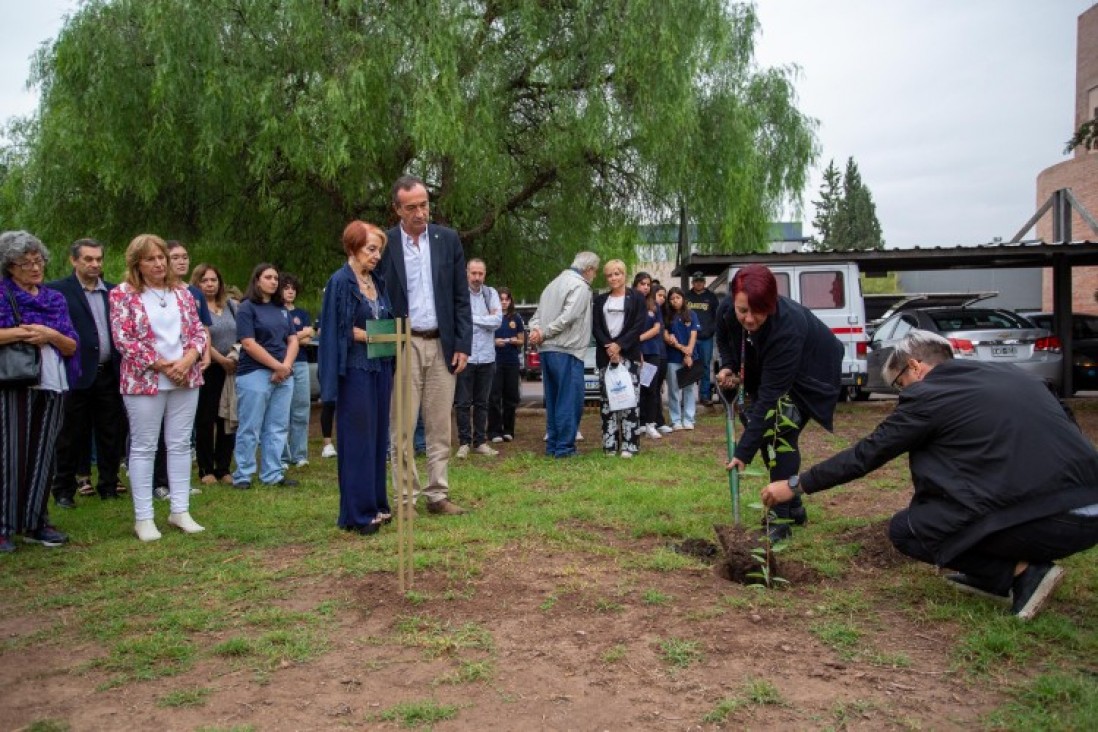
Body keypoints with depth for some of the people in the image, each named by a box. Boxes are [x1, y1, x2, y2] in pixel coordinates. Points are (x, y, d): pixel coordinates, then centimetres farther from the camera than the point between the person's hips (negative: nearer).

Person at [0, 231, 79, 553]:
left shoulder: (55, 299, 15)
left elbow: (72, 346, 10)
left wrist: (50, 335, -8)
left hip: (53, 386, 4)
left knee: (43, 454, 7)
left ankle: (36, 522, 15)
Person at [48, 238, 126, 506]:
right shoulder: (57, 290, -4)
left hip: (109, 373, 4)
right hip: (77, 374, -4)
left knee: (111, 434, 10)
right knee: (72, 436, 6)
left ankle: (109, 486, 22)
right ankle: (64, 490, 19)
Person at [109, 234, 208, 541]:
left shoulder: (181, 292, 9)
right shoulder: (123, 294, -4)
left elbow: (198, 331, 8)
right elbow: (123, 340, -10)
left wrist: (187, 360, -12)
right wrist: (163, 365, -14)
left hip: (186, 378, 4)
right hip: (144, 380, -4)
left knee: (180, 444, 8)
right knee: (143, 448, 2)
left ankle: (180, 511, 16)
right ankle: (143, 518, 9)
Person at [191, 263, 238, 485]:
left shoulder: (232, 306, 11)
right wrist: (222, 360, -12)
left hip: (231, 371, 4)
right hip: (207, 370, -4)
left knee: (228, 420, 5)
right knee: (205, 421, 2)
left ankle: (224, 468, 14)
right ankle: (206, 469, 11)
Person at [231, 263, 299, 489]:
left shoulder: (281, 309, 16)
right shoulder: (247, 308, -3)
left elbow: (293, 340, 11)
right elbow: (248, 343, -12)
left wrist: (286, 366, -7)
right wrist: (277, 366, -14)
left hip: (283, 376, 6)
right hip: (255, 375, -6)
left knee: (277, 428, 7)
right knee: (249, 429, -1)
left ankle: (273, 474, 14)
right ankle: (242, 476, 7)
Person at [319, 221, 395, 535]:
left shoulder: (378, 282, 13)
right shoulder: (341, 282, -8)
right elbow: (338, 330, -10)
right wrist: (370, 337, -16)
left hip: (381, 369, 7)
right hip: (355, 370, -7)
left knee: (378, 437, 11)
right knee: (357, 440, -3)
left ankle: (376, 504, 20)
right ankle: (358, 514, 4)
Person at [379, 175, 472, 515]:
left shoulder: (448, 239, 6)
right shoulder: (383, 244, -1)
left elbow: (461, 298, 6)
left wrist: (463, 345, 1)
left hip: (442, 345, 2)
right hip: (402, 346, -2)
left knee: (440, 426, 6)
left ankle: (438, 495, 15)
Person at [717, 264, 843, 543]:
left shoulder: (787, 328, -43)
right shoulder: (726, 311, -26)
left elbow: (769, 395, -42)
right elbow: (723, 340, 1)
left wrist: (744, 451, -43)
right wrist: (727, 367, -20)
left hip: (809, 373, -6)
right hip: (766, 370, 7)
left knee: (780, 433, -19)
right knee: (766, 433, 5)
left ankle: (781, 520, -14)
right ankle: (793, 507, 22)